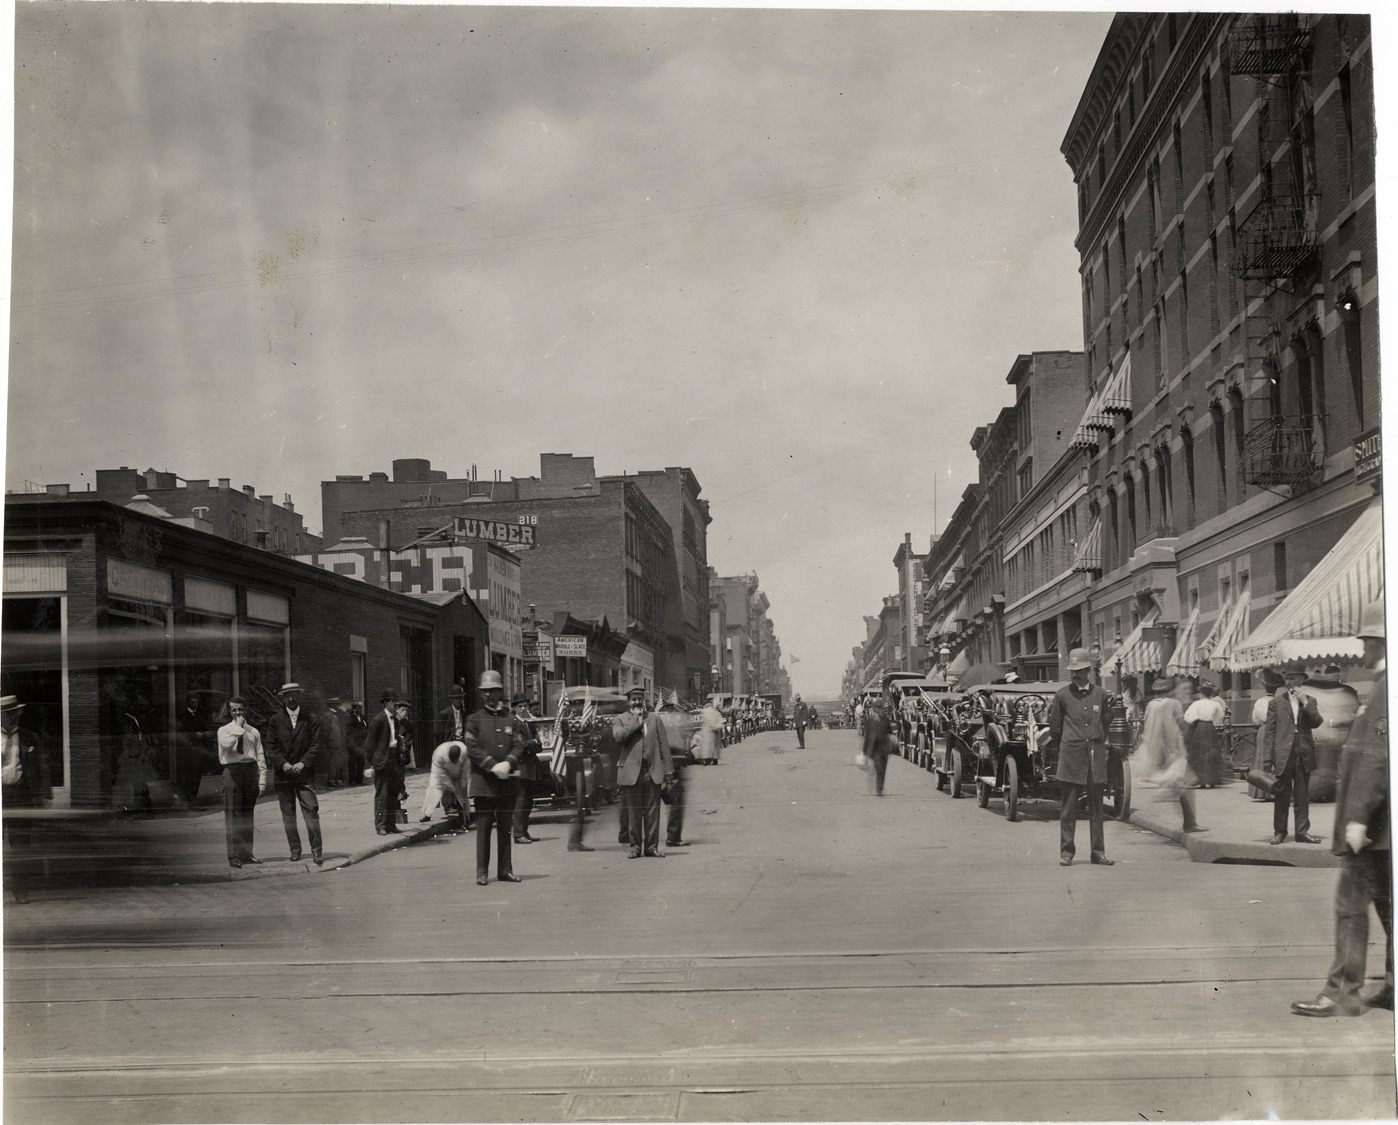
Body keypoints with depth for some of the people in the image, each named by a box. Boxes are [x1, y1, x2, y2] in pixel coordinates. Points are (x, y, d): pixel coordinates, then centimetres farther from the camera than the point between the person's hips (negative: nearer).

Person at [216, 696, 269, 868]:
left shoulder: (253, 731, 14)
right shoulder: (224, 730, 7)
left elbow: (260, 757, 10)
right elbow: (227, 744, -18)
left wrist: (262, 781, 2)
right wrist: (238, 726, -8)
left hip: (251, 771, 3)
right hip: (232, 771, -3)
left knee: (247, 815, 7)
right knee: (232, 815, -7)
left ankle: (246, 853, 12)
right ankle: (234, 856, -7)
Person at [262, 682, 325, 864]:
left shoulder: (311, 719, 4)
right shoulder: (275, 720, 6)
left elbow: (317, 744, 0)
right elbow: (270, 746, 2)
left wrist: (303, 763, -11)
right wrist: (283, 763, -11)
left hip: (304, 772, -2)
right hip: (282, 773, 2)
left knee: (311, 811, -9)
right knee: (288, 814, 6)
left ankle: (317, 850, -6)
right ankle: (295, 849, 15)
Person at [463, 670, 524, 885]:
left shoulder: (511, 720, 11)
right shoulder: (474, 719, 3)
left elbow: (518, 746, 4)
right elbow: (472, 748, -5)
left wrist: (507, 764, -15)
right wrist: (493, 766, -16)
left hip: (507, 781, 3)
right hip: (482, 779, -3)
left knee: (505, 827, 6)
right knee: (483, 826, -3)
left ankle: (505, 870, 13)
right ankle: (482, 872, 1)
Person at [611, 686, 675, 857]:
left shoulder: (655, 718, 15)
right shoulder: (620, 720, 9)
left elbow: (664, 745, 11)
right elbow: (619, 737, -12)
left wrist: (668, 770, 3)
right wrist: (636, 720, -7)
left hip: (653, 771, 1)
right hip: (632, 772, -1)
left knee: (653, 811, 1)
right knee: (634, 812, 1)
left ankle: (652, 846, 7)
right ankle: (635, 846, 9)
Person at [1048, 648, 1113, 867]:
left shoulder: (1100, 693, 6)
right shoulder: (1062, 695, 0)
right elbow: (1054, 727, 8)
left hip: (1096, 755, 2)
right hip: (1071, 756, -2)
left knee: (1096, 806, 6)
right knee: (1068, 807, 0)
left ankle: (1098, 852, 12)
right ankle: (1066, 852, 6)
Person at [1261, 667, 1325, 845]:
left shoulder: (1310, 701, 11)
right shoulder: (1277, 702, 5)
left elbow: (1316, 723, -4)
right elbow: (1269, 732, 2)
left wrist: (1305, 702, -12)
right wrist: (1268, 759, -5)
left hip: (1304, 755, 2)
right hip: (1283, 755, -2)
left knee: (1303, 796, 5)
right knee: (1281, 796, 2)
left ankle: (1302, 832, 11)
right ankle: (1279, 831, 11)